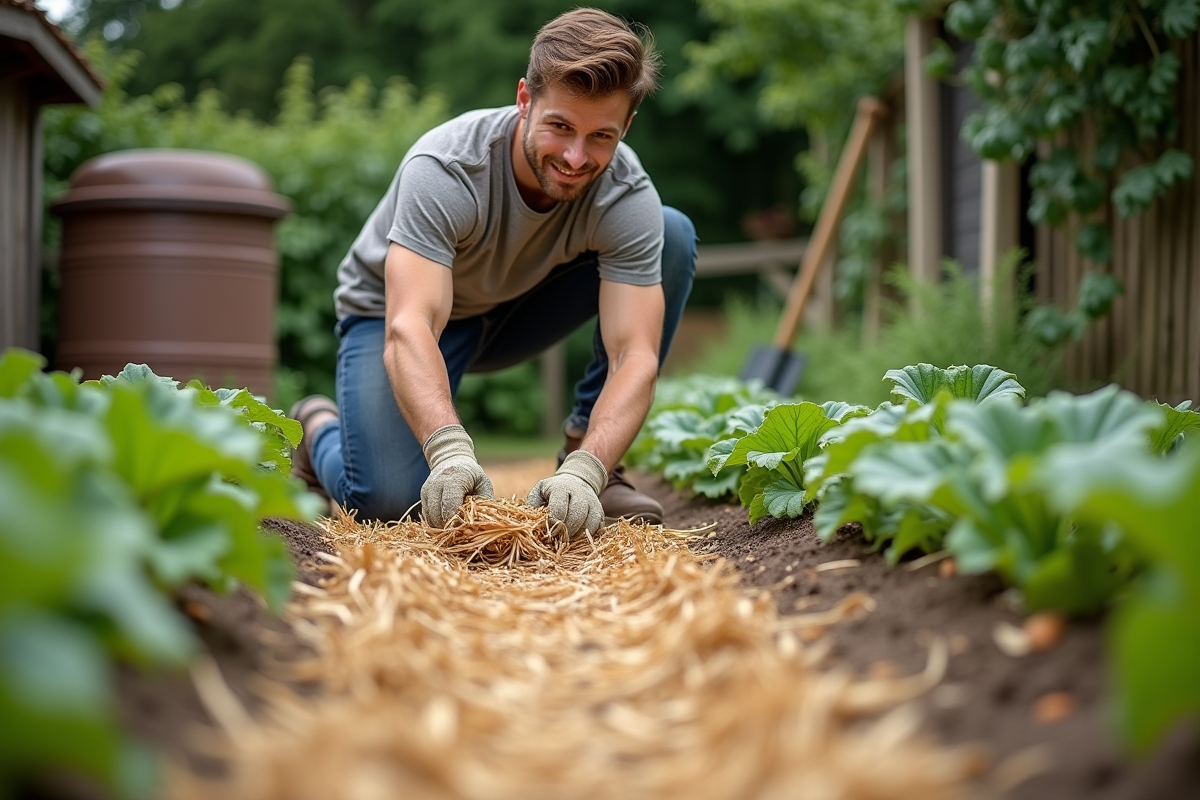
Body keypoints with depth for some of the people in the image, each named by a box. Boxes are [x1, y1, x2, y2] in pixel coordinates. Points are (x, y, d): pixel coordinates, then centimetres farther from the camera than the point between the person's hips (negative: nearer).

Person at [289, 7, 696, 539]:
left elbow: (635, 355, -33)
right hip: (391, 308, -3)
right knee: (388, 499, -27)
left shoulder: (628, 198, -26)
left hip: (518, 308, 3)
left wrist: (585, 472, -50)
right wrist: (450, 452, -62)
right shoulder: (443, 170, -34)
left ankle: (581, 450, -10)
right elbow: (408, 330, -44)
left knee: (673, 236, -19)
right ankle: (320, 427, 11)